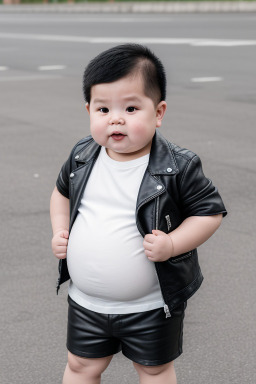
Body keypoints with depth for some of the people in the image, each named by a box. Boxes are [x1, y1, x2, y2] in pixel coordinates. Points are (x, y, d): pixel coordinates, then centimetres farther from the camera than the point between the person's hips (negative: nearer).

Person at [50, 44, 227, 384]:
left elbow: (211, 211, -11)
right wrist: (60, 231, -1)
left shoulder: (178, 168, -18)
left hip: (150, 307, -3)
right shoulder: (82, 157, -5)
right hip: (86, 302, 4)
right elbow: (63, 192, 14)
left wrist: (172, 244, -24)